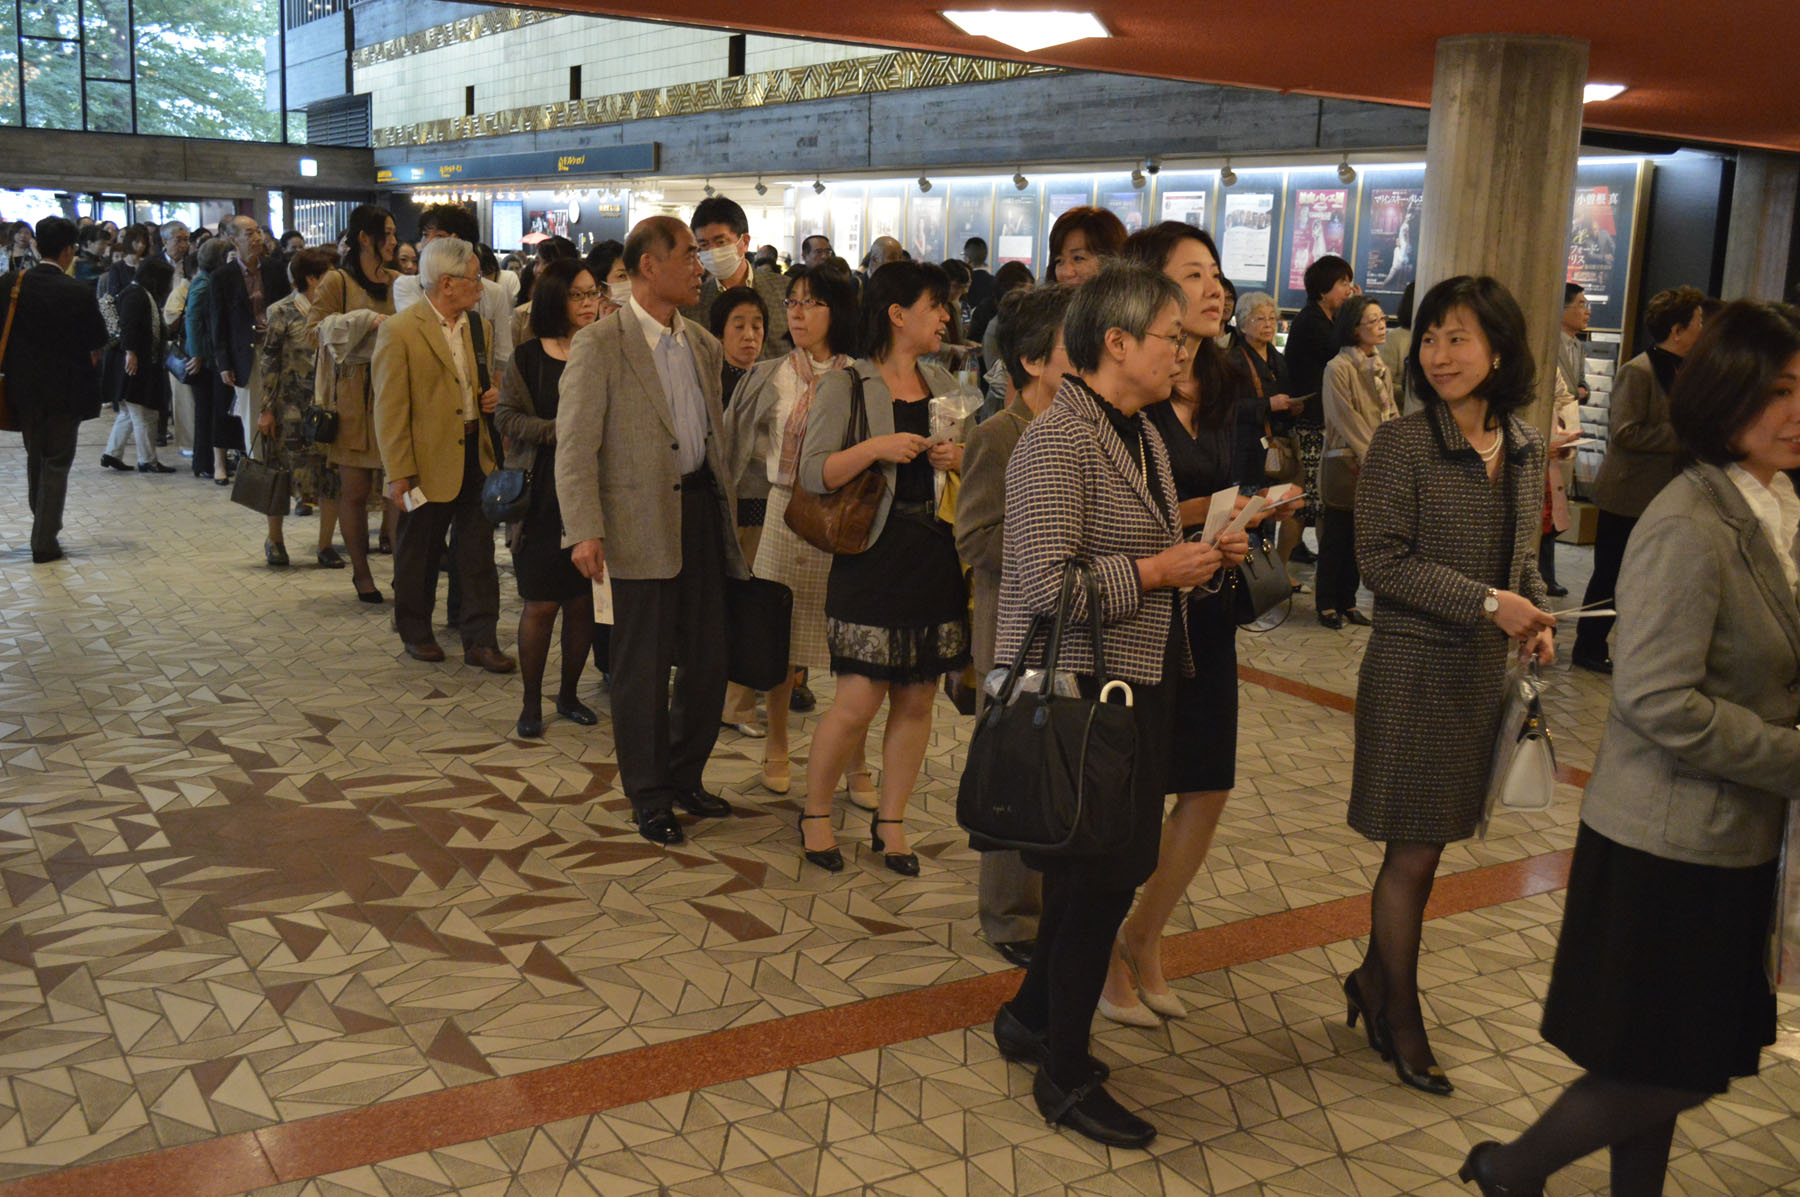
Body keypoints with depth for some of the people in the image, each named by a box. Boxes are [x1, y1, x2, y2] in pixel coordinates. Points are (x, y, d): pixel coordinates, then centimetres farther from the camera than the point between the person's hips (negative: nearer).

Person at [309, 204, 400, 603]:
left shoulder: (398, 282, 13)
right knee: (355, 489, 2)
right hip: (353, 396, -4)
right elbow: (315, 327, -10)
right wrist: (366, 321, -19)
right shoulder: (337, 282, -1)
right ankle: (360, 571, 14)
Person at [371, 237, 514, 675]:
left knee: (478, 553, 5)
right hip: (428, 459, -5)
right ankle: (415, 631, 29)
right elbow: (390, 409, -13)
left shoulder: (478, 326, 8)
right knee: (418, 554, 11)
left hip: (476, 455, 5)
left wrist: (492, 395, 1)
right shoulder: (399, 332, -12)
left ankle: (479, 640, 12)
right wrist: (397, 474, -16)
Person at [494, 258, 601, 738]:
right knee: (541, 603, 0)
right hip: (544, 495, -2)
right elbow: (506, 416, -2)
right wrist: (561, 430, -14)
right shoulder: (529, 357, 1)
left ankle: (569, 694, 24)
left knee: (584, 601, 7)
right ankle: (531, 703, 14)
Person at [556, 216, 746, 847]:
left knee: (708, 659, 12)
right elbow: (575, 446, -13)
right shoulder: (599, 344, -8)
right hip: (643, 521, -6)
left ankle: (685, 777, 31)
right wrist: (585, 530, -22)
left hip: (702, 507, 6)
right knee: (644, 665, 4)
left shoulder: (702, 344, 12)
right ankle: (649, 798, 19)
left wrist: (726, 506, 10)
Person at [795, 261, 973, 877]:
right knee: (858, 703, -6)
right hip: (873, 557, -5)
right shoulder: (845, 386, -3)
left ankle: (891, 821, 20)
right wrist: (875, 448, -21)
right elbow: (813, 473, -10)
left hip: (935, 558, 5)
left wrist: (961, 457, -1)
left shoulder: (945, 386, 13)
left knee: (917, 699, 7)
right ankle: (814, 814, 16)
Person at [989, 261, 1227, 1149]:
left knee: (1097, 876, 17)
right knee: (1099, 881, 0)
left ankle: (1032, 1018, 37)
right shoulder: (1057, 444, -18)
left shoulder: (1140, 434, 13)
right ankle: (1066, 1077, 18)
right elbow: (1049, 586, -25)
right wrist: (1157, 572, -18)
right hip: (1078, 689, -9)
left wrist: (1195, 556, 8)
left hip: (1137, 686, 9)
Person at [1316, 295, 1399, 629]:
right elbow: (1349, 422, -14)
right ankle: (1327, 604, 12)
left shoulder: (1381, 368, 12)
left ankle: (1347, 601, 22)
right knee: (1337, 536, 1)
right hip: (1346, 466, -7)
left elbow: (1392, 415, 12)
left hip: (1379, 467, 7)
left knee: (1360, 536, 11)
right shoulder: (1338, 369, -11)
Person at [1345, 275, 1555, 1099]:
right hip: (1416, 667, -6)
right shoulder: (1401, 444, -12)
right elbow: (1382, 561, -15)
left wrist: (1536, 617, -2)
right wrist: (1488, 603, -19)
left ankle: (1375, 977, 34)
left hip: (1485, 670, 6)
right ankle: (1402, 1017, 21)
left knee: (1426, 847, 14)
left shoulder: (1524, 447, 6)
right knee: (1414, 852, 4)